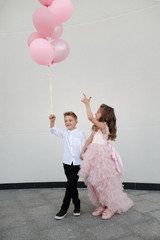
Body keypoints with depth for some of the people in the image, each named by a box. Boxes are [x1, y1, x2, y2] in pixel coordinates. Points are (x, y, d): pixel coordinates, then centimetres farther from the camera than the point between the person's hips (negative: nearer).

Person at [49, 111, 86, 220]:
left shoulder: (80, 133, -6)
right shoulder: (64, 132, 7)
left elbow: (84, 148, -5)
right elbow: (53, 130, 0)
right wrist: (52, 121, -19)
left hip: (77, 164, -4)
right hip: (67, 163, 4)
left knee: (70, 186, -4)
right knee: (72, 186, 15)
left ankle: (64, 209, 7)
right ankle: (77, 205, 31)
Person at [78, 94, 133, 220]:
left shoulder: (103, 126, -14)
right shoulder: (97, 127, 13)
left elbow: (90, 117, -25)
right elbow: (90, 139, 15)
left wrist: (87, 103, -14)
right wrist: (83, 151, 11)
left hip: (102, 156, -9)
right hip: (94, 155, 9)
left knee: (105, 181, 1)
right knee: (95, 181, 12)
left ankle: (111, 207, 18)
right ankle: (102, 205, 25)